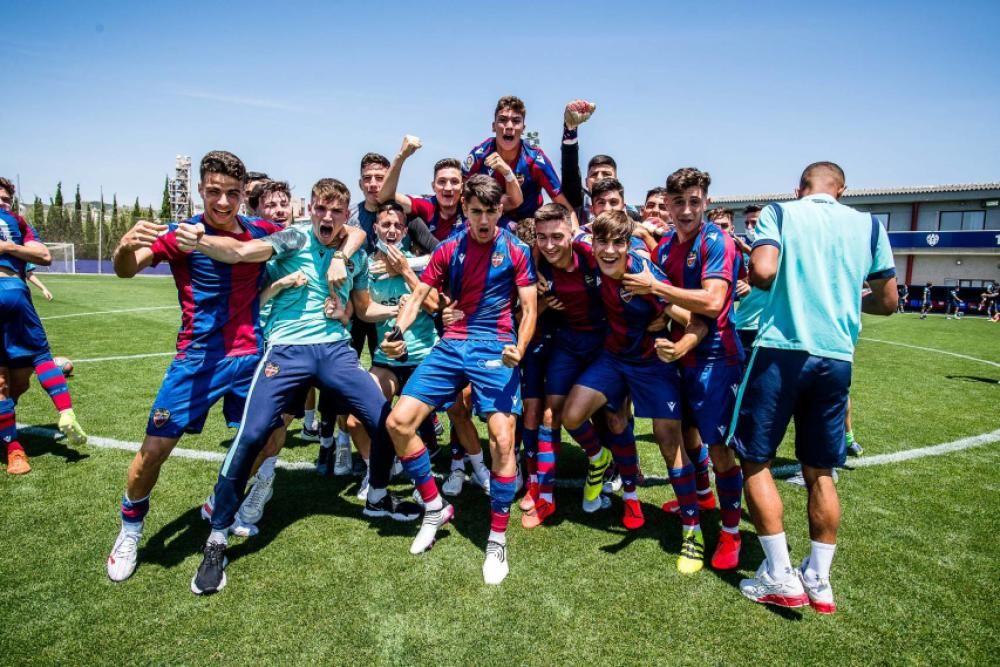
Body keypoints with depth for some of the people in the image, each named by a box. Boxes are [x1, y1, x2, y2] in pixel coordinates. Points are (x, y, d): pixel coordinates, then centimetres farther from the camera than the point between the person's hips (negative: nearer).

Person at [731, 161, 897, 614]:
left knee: (756, 459, 7)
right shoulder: (868, 224, 13)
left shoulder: (779, 212, 4)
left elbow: (761, 272, -14)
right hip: (837, 357, 4)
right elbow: (887, 302, 14)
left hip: (782, 349, -4)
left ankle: (780, 576, 8)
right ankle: (819, 580, 21)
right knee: (819, 472, 14)